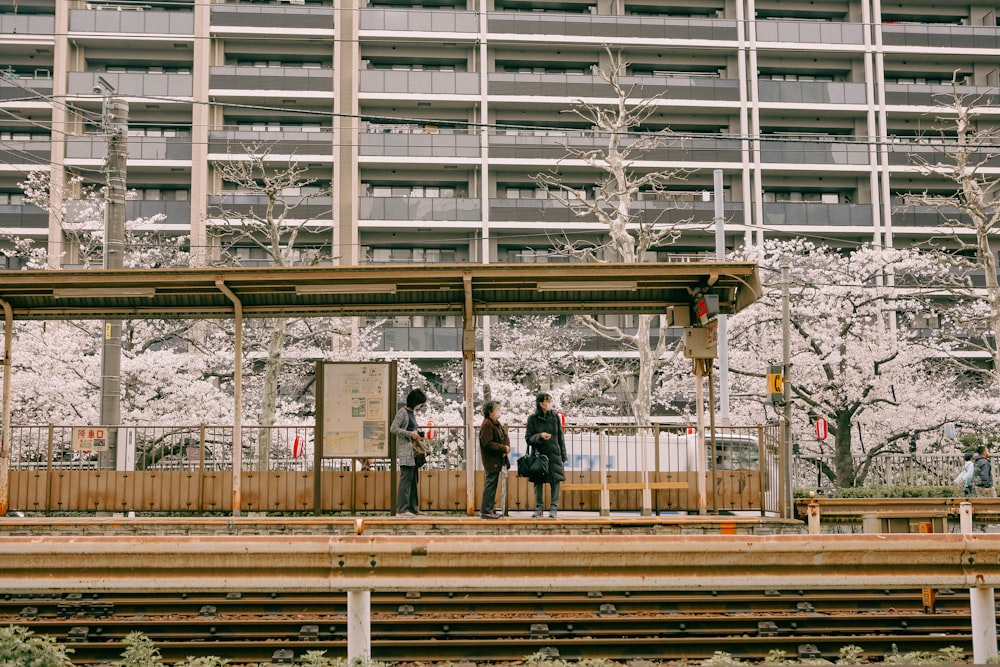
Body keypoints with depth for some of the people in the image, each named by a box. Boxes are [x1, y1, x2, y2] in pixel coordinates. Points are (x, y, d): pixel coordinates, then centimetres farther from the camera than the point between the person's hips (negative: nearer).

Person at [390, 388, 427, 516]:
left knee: (414, 479, 10)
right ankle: (402, 509, -10)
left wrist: (418, 434, 8)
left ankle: (413, 507, 15)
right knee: (406, 478, -11)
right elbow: (393, 428, -15)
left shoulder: (413, 412, 18)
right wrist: (410, 434, -18)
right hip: (405, 450, -9)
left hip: (414, 450, 9)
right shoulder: (403, 412, -8)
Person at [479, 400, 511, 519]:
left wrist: (507, 447, -5)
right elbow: (487, 443, -23)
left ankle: (491, 509, 21)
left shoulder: (496, 423, 14)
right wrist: (503, 448, -17)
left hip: (497, 460, 10)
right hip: (491, 460, -10)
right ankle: (486, 511, -3)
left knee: (492, 485, 14)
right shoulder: (487, 425, -17)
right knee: (490, 485, -7)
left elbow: (505, 436, 16)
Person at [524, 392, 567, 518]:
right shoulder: (532, 419, -1)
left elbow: (560, 437, 8)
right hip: (538, 454, -1)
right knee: (538, 481, 1)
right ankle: (539, 508, 11)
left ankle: (554, 508, 4)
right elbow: (528, 438, -2)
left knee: (555, 481, -3)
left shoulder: (555, 417, 5)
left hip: (554, 454, 1)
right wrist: (540, 436, -20)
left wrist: (563, 455, 6)